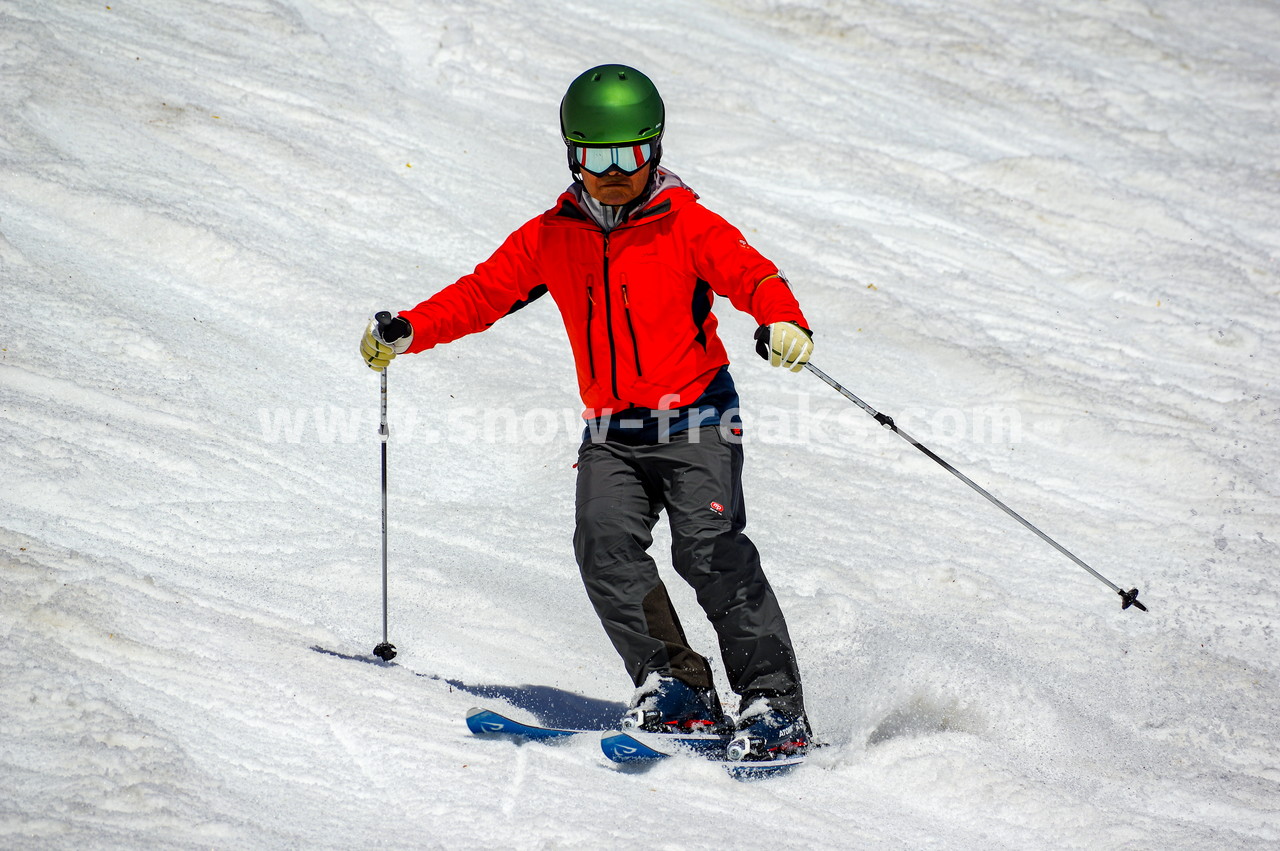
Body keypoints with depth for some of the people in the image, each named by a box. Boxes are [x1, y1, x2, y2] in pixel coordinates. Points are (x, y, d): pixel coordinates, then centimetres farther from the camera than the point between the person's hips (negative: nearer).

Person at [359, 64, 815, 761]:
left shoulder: (688, 226, -3)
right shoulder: (552, 237, 9)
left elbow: (753, 276, -14)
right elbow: (483, 292, 15)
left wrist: (783, 322, -35)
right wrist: (407, 331, 4)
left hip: (694, 420, -4)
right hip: (611, 433, 4)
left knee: (710, 552, -18)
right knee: (605, 543, -19)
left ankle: (773, 703, -12)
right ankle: (675, 686, -11)